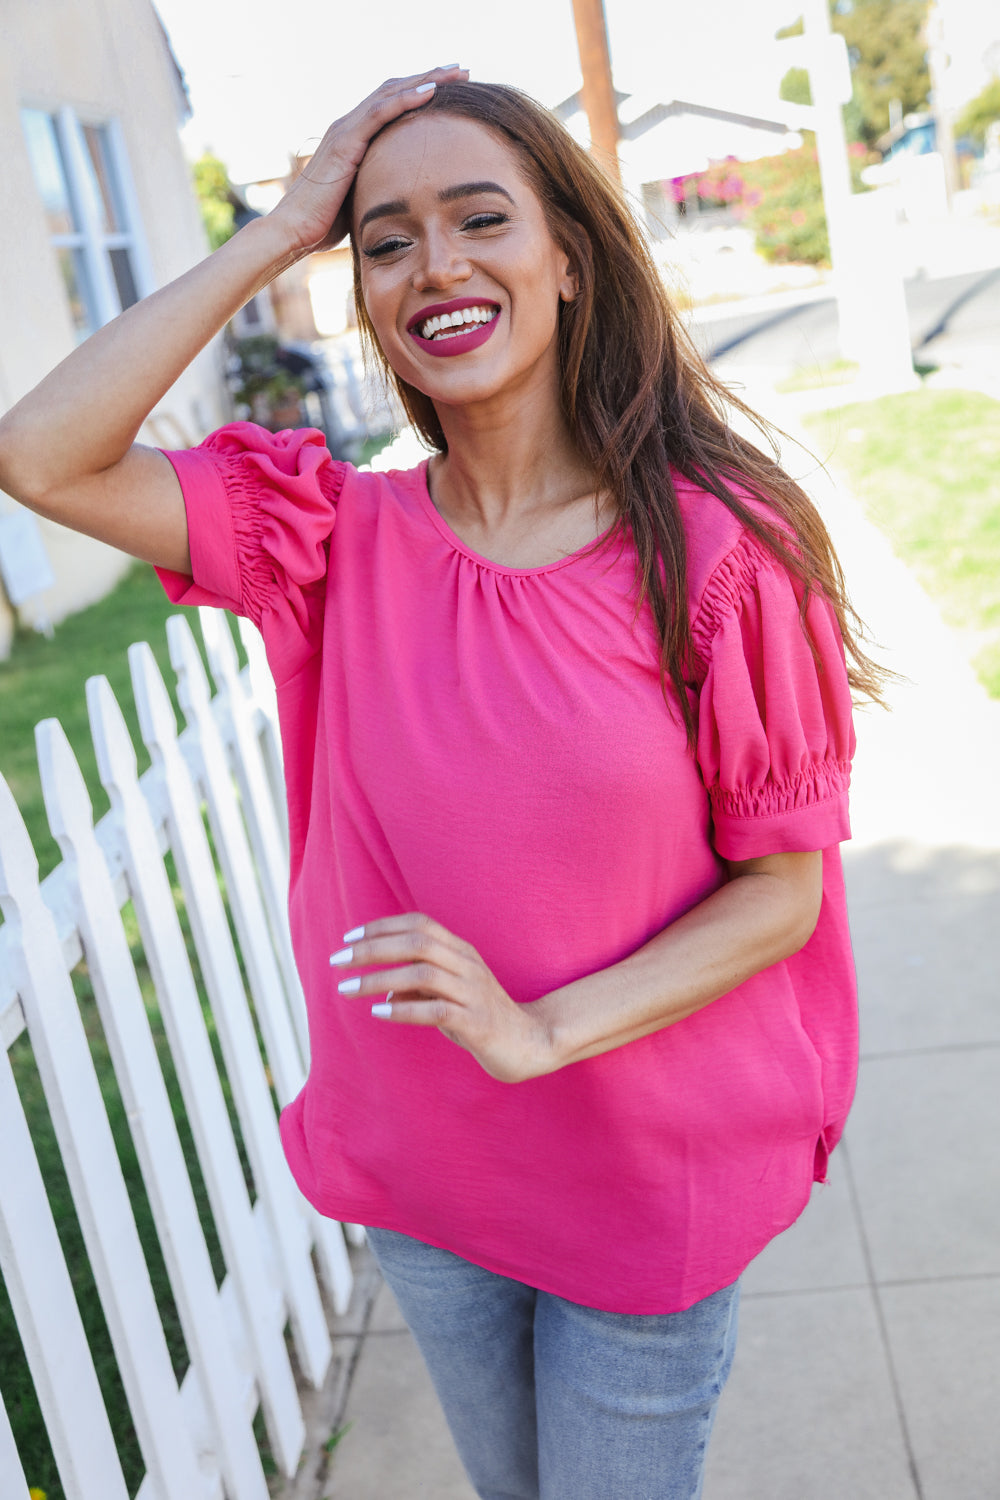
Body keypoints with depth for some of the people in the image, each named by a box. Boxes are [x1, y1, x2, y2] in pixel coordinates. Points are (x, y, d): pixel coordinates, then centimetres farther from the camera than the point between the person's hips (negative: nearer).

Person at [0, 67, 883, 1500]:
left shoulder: (713, 548, -17)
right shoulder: (338, 538, -8)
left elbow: (783, 890, -13)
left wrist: (542, 1030, -26)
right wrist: (282, 229, -17)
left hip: (649, 1183, -3)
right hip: (422, 1177, 3)